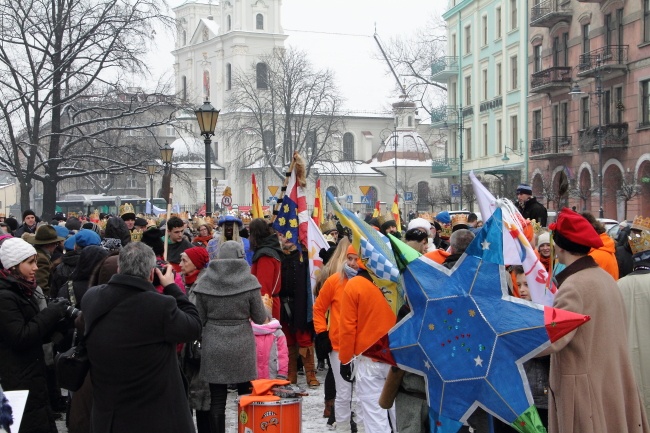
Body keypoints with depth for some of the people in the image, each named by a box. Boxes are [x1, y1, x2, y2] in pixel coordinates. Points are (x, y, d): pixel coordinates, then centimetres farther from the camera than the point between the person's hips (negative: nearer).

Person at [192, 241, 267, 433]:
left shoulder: (205, 281, -4)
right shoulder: (249, 280, -8)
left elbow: (200, 318, 2)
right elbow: (260, 318, -1)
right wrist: (265, 306, 18)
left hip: (213, 347, 1)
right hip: (242, 346, -1)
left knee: (217, 400, 6)